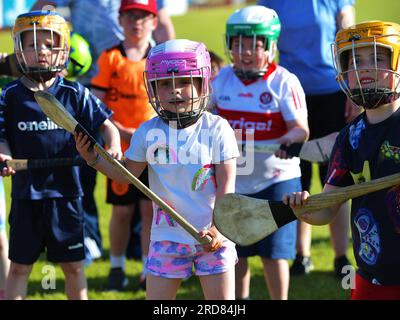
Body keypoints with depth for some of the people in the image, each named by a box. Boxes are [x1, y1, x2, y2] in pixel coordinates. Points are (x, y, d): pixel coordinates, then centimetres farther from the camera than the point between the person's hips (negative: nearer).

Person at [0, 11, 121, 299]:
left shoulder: (75, 94, -1)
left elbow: (106, 124, 2)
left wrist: (113, 146, -17)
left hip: (65, 192, 0)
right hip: (26, 193, 0)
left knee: (73, 266, 9)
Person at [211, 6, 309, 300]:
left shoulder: (284, 82, -11)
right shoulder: (223, 79, 3)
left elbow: (300, 128, -16)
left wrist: (290, 139, -37)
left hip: (276, 179, -5)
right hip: (233, 179, 5)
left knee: (273, 252, -3)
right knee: (235, 250, 11)